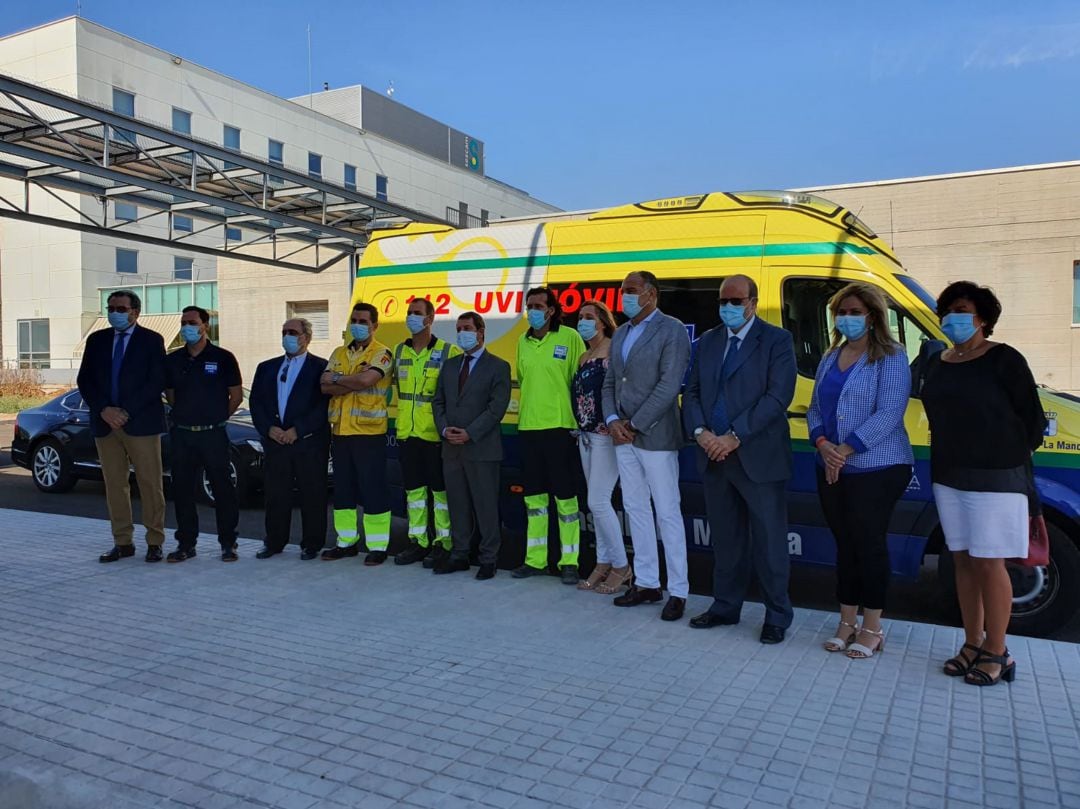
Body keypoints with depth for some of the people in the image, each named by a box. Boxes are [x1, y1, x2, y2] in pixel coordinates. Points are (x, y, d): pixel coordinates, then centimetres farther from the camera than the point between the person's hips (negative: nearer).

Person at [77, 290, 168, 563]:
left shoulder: (152, 340, 1)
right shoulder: (96, 340, 13)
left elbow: (157, 382, -7)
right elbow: (85, 380, 8)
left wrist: (127, 412, -13)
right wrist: (103, 410, -7)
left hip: (141, 423, -4)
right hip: (105, 423, 4)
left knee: (150, 484, -2)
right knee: (114, 485, 7)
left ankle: (154, 542, 6)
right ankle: (122, 542, 15)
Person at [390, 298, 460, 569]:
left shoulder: (448, 352, -8)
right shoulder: (399, 351, 10)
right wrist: (405, 412, 14)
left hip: (435, 434, -5)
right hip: (406, 433, 6)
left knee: (440, 489, 3)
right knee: (413, 489, 12)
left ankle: (444, 543, 12)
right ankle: (418, 541, 22)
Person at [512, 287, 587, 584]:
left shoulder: (570, 338, -5)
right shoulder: (523, 342, 11)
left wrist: (579, 421, -6)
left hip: (559, 426, -6)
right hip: (528, 428, 6)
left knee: (565, 497, 0)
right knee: (534, 496, 11)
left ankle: (569, 562, 9)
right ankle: (535, 560, 20)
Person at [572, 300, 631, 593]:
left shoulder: (613, 349, -9)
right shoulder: (584, 357, 15)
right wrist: (580, 427, 12)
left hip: (606, 434, -8)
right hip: (586, 434, 8)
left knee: (598, 501, -9)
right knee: (598, 502, 11)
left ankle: (621, 566, 5)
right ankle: (603, 564, 19)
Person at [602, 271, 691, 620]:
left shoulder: (672, 330, -8)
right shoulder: (620, 334, 15)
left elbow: (669, 386, -16)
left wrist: (634, 425, -15)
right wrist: (612, 420, -2)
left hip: (655, 436, -7)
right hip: (623, 436, 8)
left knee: (667, 514, -1)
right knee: (635, 509, 13)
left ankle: (677, 592, 9)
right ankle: (646, 583, 25)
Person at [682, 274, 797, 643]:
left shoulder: (776, 340, -4)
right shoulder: (708, 341, 13)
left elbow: (778, 396, -14)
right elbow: (692, 392, 12)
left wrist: (734, 437, -18)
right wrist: (700, 432, -7)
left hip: (759, 457, -5)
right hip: (716, 457, 5)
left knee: (769, 541, 3)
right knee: (724, 539, 15)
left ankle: (777, 616, 17)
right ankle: (725, 606, 29)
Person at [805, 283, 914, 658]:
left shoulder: (890, 358, -8)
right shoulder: (830, 358, 13)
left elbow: (889, 413, -18)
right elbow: (815, 408, 11)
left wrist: (845, 450, -21)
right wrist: (822, 444, -8)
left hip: (876, 469, -6)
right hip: (832, 470, 6)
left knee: (869, 544, 1)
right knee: (845, 544, 12)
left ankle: (871, 628, 15)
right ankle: (847, 623, 23)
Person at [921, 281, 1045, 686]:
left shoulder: (1004, 360, -8)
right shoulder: (937, 363, 11)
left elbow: (1032, 418, -7)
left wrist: (1011, 459, -1)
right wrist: (948, 459, 10)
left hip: (995, 478, -6)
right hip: (948, 477, 6)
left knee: (989, 564, -2)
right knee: (964, 561, 11)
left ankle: (996, 654, 9)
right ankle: (972, 645, 22)